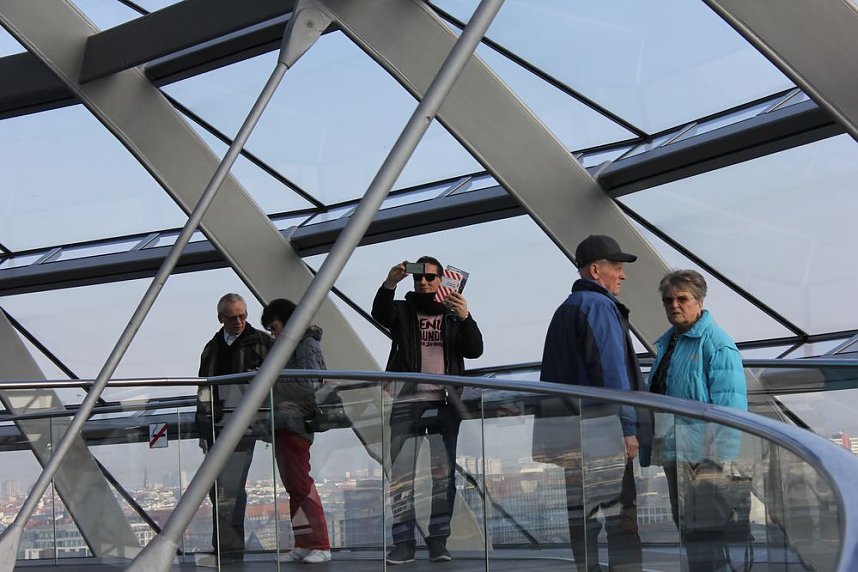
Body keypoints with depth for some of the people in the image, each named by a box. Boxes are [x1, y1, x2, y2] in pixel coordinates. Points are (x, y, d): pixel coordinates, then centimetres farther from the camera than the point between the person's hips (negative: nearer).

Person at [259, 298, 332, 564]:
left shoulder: (307, 345, -7)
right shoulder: (287, 348, 20)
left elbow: (309, 386, -17)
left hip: (296, 422, -9)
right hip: (282, 423, 9)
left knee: (300, 482, -11)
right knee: (292, 485, 8)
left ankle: (320, 545, -9)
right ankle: (303, 544, 11)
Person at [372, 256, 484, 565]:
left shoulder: (453, 314, 14)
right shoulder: (402, 310, 11)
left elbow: (475, 350, 1)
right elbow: (379, 313, -12)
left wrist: (465, 318, -17)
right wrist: (389, 284, -30)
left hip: (444, 403, 1)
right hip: (406, 402, -1)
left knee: (444, 474, -1)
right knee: (400, 475, -4)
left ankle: (439, 540, 3)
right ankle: (403, 542, -2)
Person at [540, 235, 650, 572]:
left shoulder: (563, 312, 21)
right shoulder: (599, 306, -7)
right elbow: (612, 371, -16)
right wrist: (628, 427, -15)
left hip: (569, 429, 9)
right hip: (603, 430, -9)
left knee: (580, 516, 8)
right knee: (622, 517, -6)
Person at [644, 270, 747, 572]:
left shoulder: (716, 344, -10)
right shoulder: (667, 342, 16)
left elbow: (730, 405, -16)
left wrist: (718, 457, -22)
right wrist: (650, 449, 21)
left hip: (701, 455, -9)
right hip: (673, 452, 9)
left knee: (703, 529, -7)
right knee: (684, 524, 15)